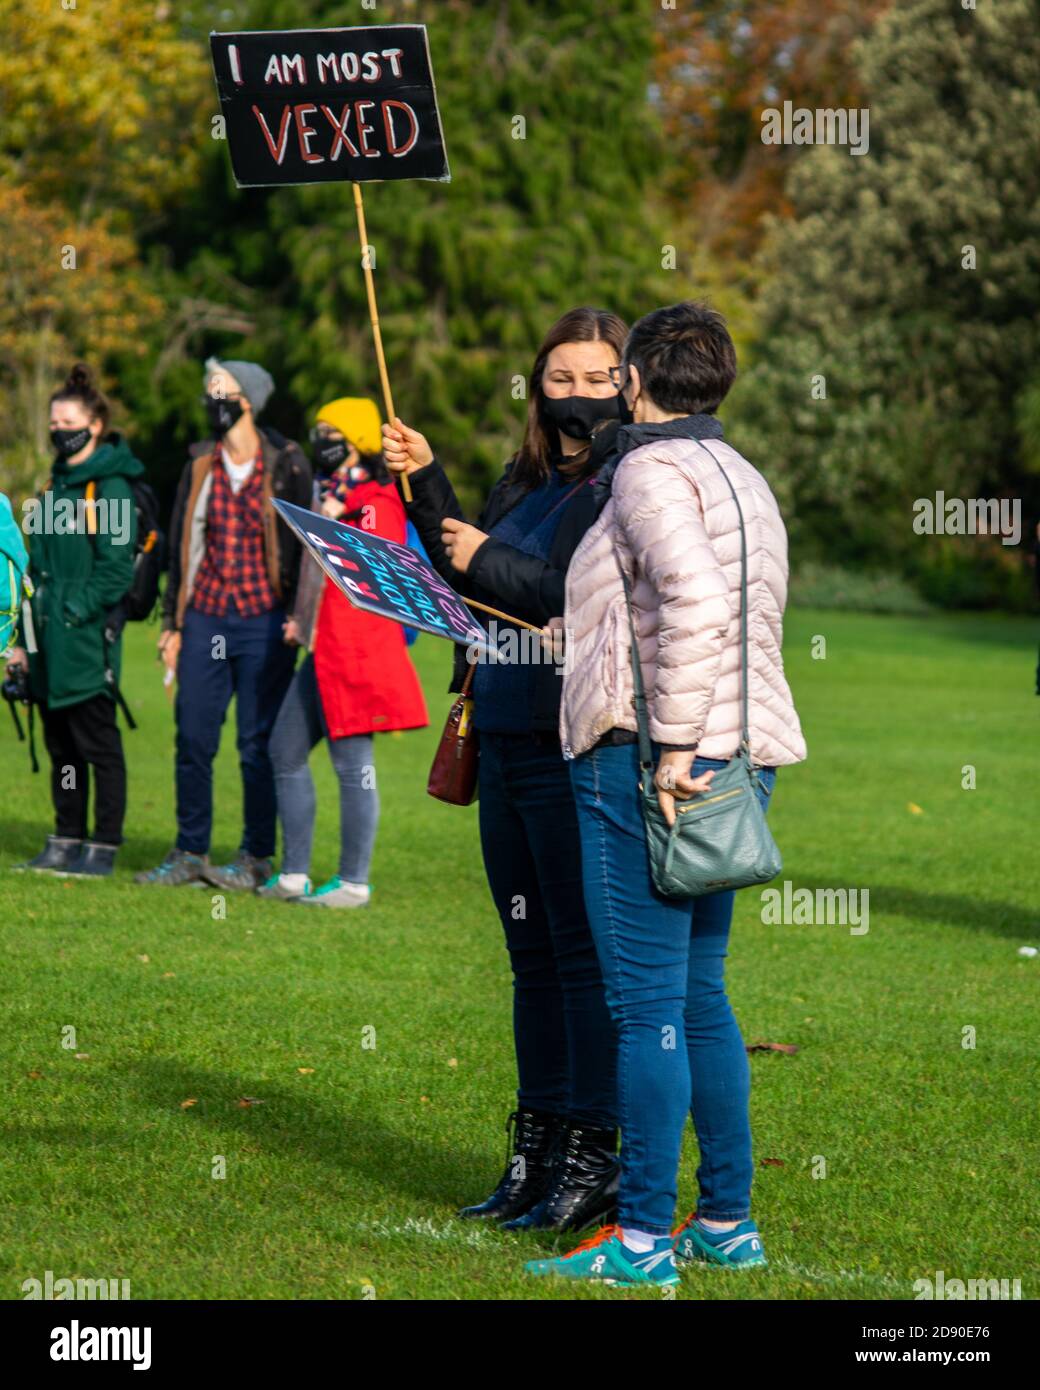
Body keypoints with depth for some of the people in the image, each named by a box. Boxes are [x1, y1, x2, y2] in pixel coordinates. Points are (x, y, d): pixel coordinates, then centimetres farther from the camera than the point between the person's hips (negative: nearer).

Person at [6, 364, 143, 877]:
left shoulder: (110, 486, -9)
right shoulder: (57, 483, 17)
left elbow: (116, 566, -14)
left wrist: (76, 611, -18)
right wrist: (24, 638, 15)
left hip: (86, 640, -8)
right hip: (49, 640, 8)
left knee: (97, 742, -3)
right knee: (61, 745, 12)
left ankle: (103, 849, 1)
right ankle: (66, 842, 18)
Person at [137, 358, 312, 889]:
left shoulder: (287, 465, -2)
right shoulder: (200, 465, 10)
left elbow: (304, 543, 0)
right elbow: (182, 545, 15)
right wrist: (172, 622, 12)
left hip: (265, 622, -4)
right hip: (205, 619, 4)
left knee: (258, 743, -1)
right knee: (193, 738, 4)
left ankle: (255, 858, 8)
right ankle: (189, 852, 13)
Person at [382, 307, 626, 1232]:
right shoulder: (525, 482, 16)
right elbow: (467, 584, 22)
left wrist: (488, 562, -13)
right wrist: (427, 487, 12)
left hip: (580, 754, -8)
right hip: (508, 741, 8)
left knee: (586, 953, -5)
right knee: (533, 952, 13)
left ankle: (594, 1158, 1)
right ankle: (537, 1151, 20)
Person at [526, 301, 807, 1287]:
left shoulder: (653, 472, -11)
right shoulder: (742, 479, 18)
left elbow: (698, 605, -25)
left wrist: (672, 747, -23)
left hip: (645, 762, -9)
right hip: (739, 758, 9)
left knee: (646, 1003, -5)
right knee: (699, 996, 15)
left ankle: (642, 1239, -3)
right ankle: (727, 1222, 19)